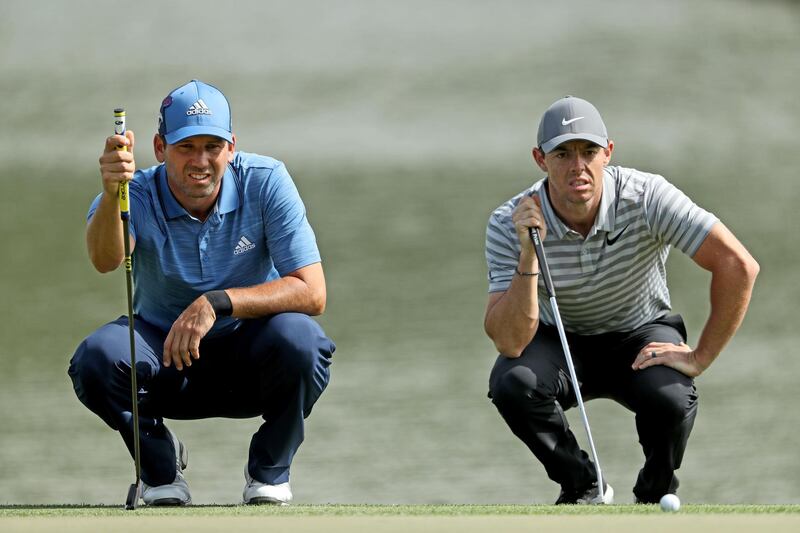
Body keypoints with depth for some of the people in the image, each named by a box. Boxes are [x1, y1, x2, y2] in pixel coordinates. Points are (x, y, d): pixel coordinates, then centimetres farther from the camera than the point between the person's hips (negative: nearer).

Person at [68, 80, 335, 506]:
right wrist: (111, 195, -59)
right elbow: (105, 260, -38)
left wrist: (217, 304, -35)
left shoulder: (265, 182, -15)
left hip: (249, 366, 0)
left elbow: (312, 293, -22)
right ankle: (160, 460, 1)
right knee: (97, 356, -30)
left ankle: (270, 469, -5)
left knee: (296, 336, -33)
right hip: (165, 364, 0)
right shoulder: (139, 196, -14)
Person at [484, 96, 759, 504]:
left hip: (642, 337, -1)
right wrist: (529, 254, -39)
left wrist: (700, 357, -24)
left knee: (670, 398, -34)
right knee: (511, 382, -31)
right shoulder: (509, 224, -23)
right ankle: (582, 487, -2)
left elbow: (738, 266, -28)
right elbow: (509, 342, -29)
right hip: (562, 343, 1)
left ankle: (656, 496, 2)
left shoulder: (646, 197, -26)